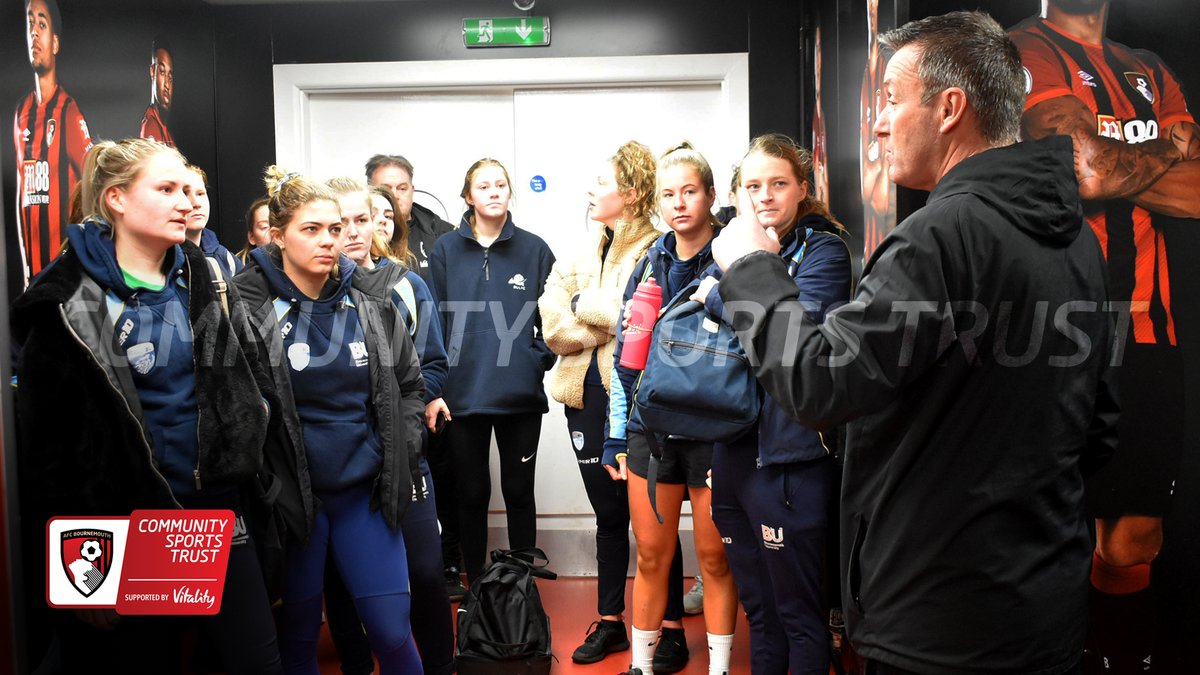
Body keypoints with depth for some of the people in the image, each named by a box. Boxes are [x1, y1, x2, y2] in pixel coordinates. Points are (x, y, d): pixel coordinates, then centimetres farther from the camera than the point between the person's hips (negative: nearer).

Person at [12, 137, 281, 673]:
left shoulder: (204, 278, 5)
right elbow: (46, 443, -9)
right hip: (125, 519, -4)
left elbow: (250, 373, 19)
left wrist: (252, 417, -1)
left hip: (214, 502, 4)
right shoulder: (69, 302, -10)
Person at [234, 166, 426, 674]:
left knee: (392, 632, 6)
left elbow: (409, 383, 12)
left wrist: (403, 454, 4)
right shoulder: (247, 304, -9)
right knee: (298, 634, 13)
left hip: (366, 490, 3)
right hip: (291, 494, -2)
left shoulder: (370, 301, 3)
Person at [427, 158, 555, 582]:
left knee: (518, 492, 10)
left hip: (521, 393, 0)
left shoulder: (534, 250, 2)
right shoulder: (446, 250, 3)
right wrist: (436, 382, -2)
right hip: (463, 393, 0)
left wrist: (540, 360, -5)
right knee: (472, 494, 11)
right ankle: (476, 586, 26)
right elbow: (434, 320, 3)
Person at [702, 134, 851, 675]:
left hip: (788, 457, -6)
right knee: (758, 609, 20)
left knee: (799, 614, 8)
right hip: (733, 449, 7)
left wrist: (719, 297, -14)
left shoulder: (821, 250, -7)